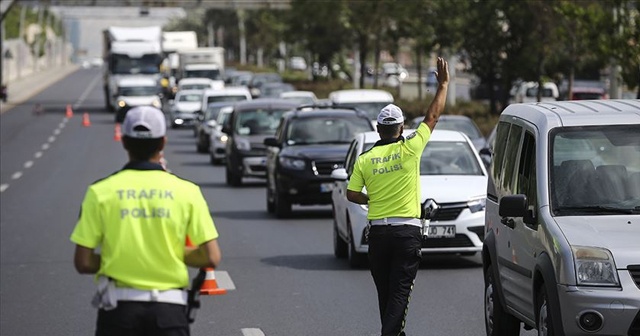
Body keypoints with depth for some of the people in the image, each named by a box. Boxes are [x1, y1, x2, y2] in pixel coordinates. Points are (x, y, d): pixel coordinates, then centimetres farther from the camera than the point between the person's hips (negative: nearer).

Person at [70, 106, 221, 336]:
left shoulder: (101, 192, -3)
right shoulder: (186, 192, -2)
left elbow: (83, 263, -4)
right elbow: (211, 257, -5)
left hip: (119, 307, 0)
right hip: (169, 308, 0)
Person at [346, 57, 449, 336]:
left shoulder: (364, 159, 1)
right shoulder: (409, 149, -6)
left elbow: (352, 194, 4)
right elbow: (432, 117, 3)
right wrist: (443, 85, 13)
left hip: (378, 232, 3)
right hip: (407, 231, -3)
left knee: (385, 291, 14)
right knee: (400, 291, -5)